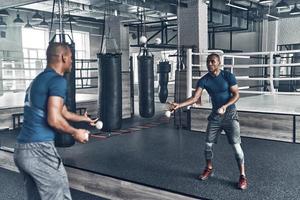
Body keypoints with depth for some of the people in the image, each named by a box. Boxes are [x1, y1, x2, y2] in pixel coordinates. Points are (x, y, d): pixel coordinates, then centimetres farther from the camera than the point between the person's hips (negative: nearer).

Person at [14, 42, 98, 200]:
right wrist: (75, 132, -2)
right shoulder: (58, 80, -11)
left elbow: (61, 112, 28)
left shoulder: (38, 79, 18)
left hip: (21, 150, 9)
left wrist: (84, 118, 42)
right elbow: (54, 120, -20)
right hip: (39, 150, -9)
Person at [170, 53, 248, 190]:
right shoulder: (204, 80, -6)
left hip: (230, 114, -3)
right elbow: (195, 98, -13)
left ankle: (242, 176, 5)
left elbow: (236, 95, -10)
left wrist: (225, 106, -26)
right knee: (208, 144, 6)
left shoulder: (228, 76, -12)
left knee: (236, 145, -7)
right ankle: (209, 169, 30)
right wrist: (179, 105, -28)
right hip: (215, 115, 3)